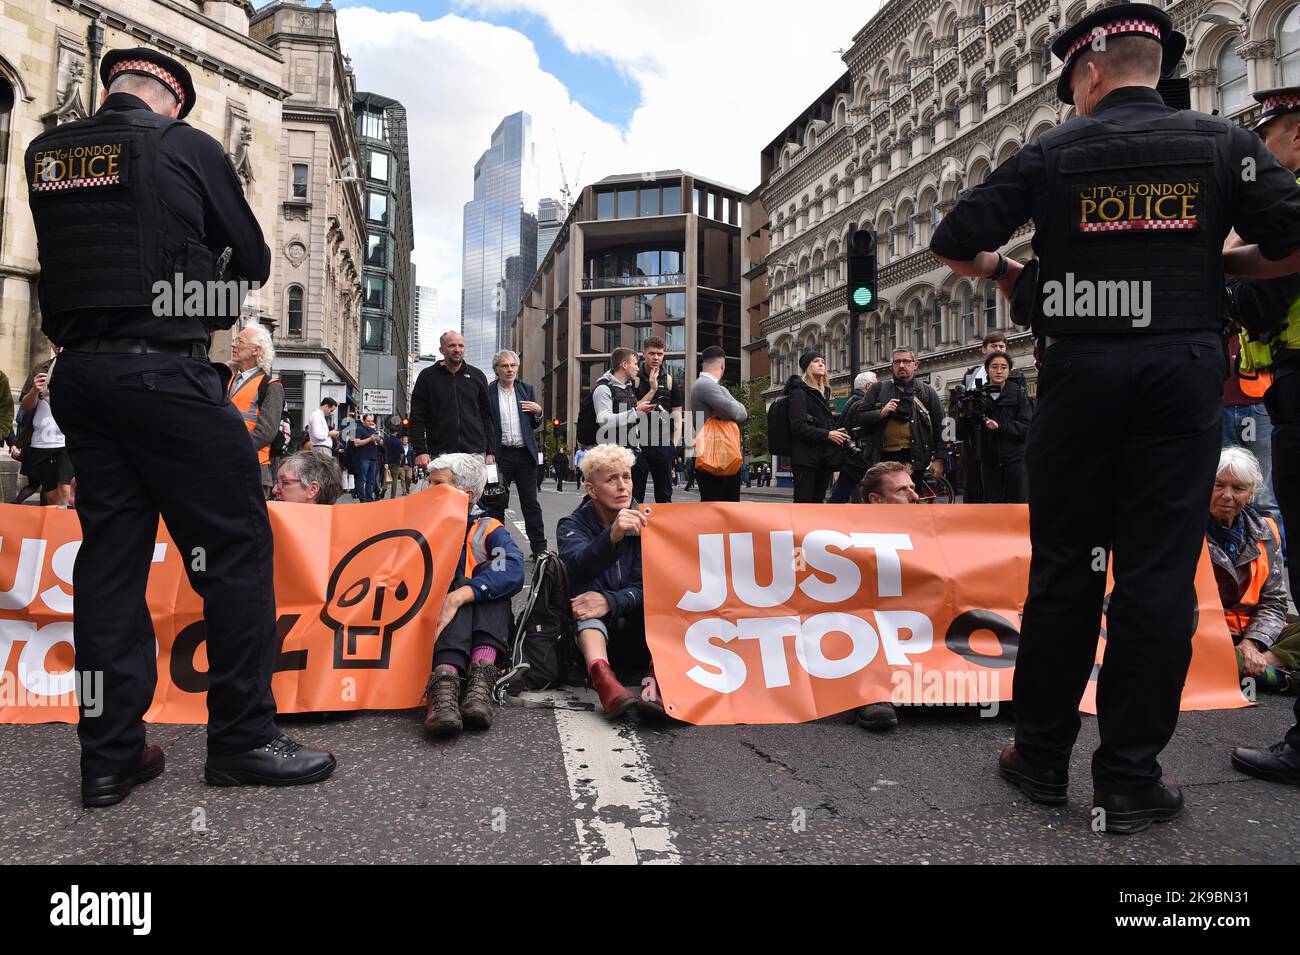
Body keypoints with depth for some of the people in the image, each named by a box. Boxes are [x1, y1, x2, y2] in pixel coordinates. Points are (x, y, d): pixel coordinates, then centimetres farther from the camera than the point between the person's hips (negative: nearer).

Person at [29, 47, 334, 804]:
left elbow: (66, 255, 21)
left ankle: (112, 754, 12)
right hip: (163, 369, -6)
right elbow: (254, 259, 7)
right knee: (236, 544, -1)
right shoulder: (188, 147, -1)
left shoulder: (45, 153, 13)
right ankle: (243, 738, 2)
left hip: (78, 372, 6)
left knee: (111, 554, 8)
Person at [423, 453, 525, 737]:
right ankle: (445, 679, -49)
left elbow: (513, 570, -15)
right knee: (464, 584, -25)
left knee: (488, 576, -21)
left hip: (483, 629, 0)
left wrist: (456, 598, -29)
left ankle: (482, 674, -40)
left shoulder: (488, 529, 7)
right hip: (431, 627, 0)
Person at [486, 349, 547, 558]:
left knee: (531, 503, 4)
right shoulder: (488, 392, -1)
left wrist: (538, 412, -5)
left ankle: (539, 548, 8)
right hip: (500, 454, -2)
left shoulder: (526, 389, 9)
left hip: (525, 454, 2)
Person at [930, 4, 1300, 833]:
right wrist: (1216, 264, 17)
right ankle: (1130, 780, 6)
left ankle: (1043, 757, 16)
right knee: (1159, 572, 1)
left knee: (1063, 565, 7)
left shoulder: (1051, 154, 6)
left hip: (1080, 371, 0)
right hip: (1183, 370, 0)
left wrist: (1010, 272, 19)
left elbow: (953, 246, 2)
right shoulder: (1223, 143, 8)